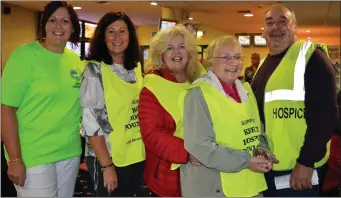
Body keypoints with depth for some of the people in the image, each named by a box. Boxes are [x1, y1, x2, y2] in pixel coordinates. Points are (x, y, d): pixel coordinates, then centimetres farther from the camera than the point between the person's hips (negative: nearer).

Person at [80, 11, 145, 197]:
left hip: (137, 156, 6)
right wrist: (107, 166, -17)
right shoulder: (95, 69, -11)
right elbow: (91, 122, -15)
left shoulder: (136, 68, 6)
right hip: (108, 159, -6)